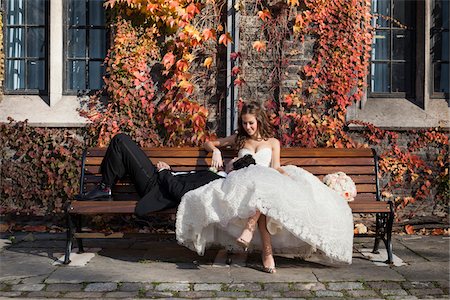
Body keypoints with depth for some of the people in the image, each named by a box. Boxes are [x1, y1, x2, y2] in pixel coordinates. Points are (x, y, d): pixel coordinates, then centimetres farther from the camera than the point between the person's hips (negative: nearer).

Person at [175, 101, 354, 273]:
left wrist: (289, 175, -13)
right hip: (244, 184, 0)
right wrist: (216, 151, 9)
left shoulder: (272, 142, 25)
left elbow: (275, 168, 10)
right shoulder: (238, 139, 29)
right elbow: (208, 144, 34)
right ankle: (267, 252, -51)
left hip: (268, 181, 1)